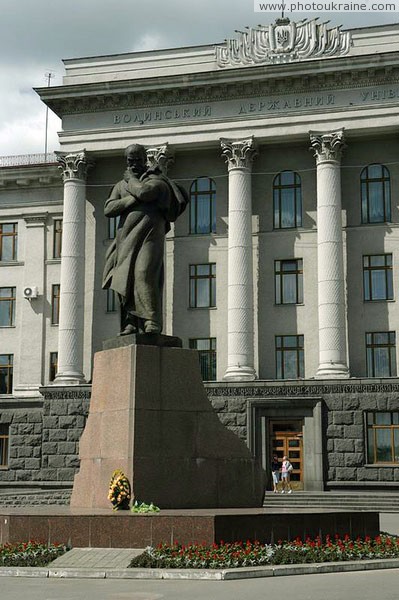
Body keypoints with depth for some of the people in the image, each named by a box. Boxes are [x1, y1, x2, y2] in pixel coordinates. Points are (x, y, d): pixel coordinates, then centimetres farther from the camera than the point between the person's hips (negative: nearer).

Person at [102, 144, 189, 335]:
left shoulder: (157, 180, 7)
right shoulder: (121, 185, 21)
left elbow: (144, 192, -15)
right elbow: (108, 209, 5)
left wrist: (131, 180, 4)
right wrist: (133, 199, -6)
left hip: (149, 235, -5)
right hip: (127, 238, 5)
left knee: (144, 274, -21)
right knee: (125, 280, -3)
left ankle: (152, 322, -23)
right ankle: (131, 324, -3)